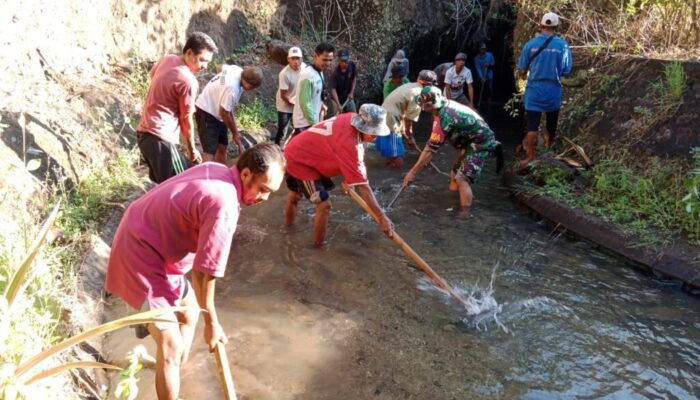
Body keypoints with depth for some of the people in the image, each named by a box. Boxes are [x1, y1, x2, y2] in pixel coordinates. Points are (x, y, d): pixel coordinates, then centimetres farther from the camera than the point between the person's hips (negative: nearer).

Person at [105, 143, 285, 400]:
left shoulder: (215, 171, -1)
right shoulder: (223, 205, -30)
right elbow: (204, 272, -23)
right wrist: (212, 323, -8)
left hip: (143, 239, 10)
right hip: (142, 257, -10)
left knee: (189, 312, 24)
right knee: (171, 346, -8)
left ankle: (178, 374, 43)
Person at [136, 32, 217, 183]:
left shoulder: (167, 59, 7)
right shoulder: (188, 81, -17)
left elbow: (152, 73, 31)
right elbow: (186, 119, -10)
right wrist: (192, 149, 4)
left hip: (143, 132, 9)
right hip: (160, 137, -9)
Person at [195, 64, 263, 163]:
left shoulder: (238, 70, -7)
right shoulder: (232, 87, -33)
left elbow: (222, 67, 16)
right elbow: (224, 113, -25)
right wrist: (235, 133, -11)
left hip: (216, 110, 10)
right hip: (207, 111, -10)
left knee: (223, 147, 12)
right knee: (210, 151, -17)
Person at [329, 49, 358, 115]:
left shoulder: (352, 65, -14)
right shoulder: (335, 73, -28)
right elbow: (333, 89, -30)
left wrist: (351, 92, -5)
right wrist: (338, 105, -39)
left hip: (349, 98, 5)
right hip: (338, 99, -5)